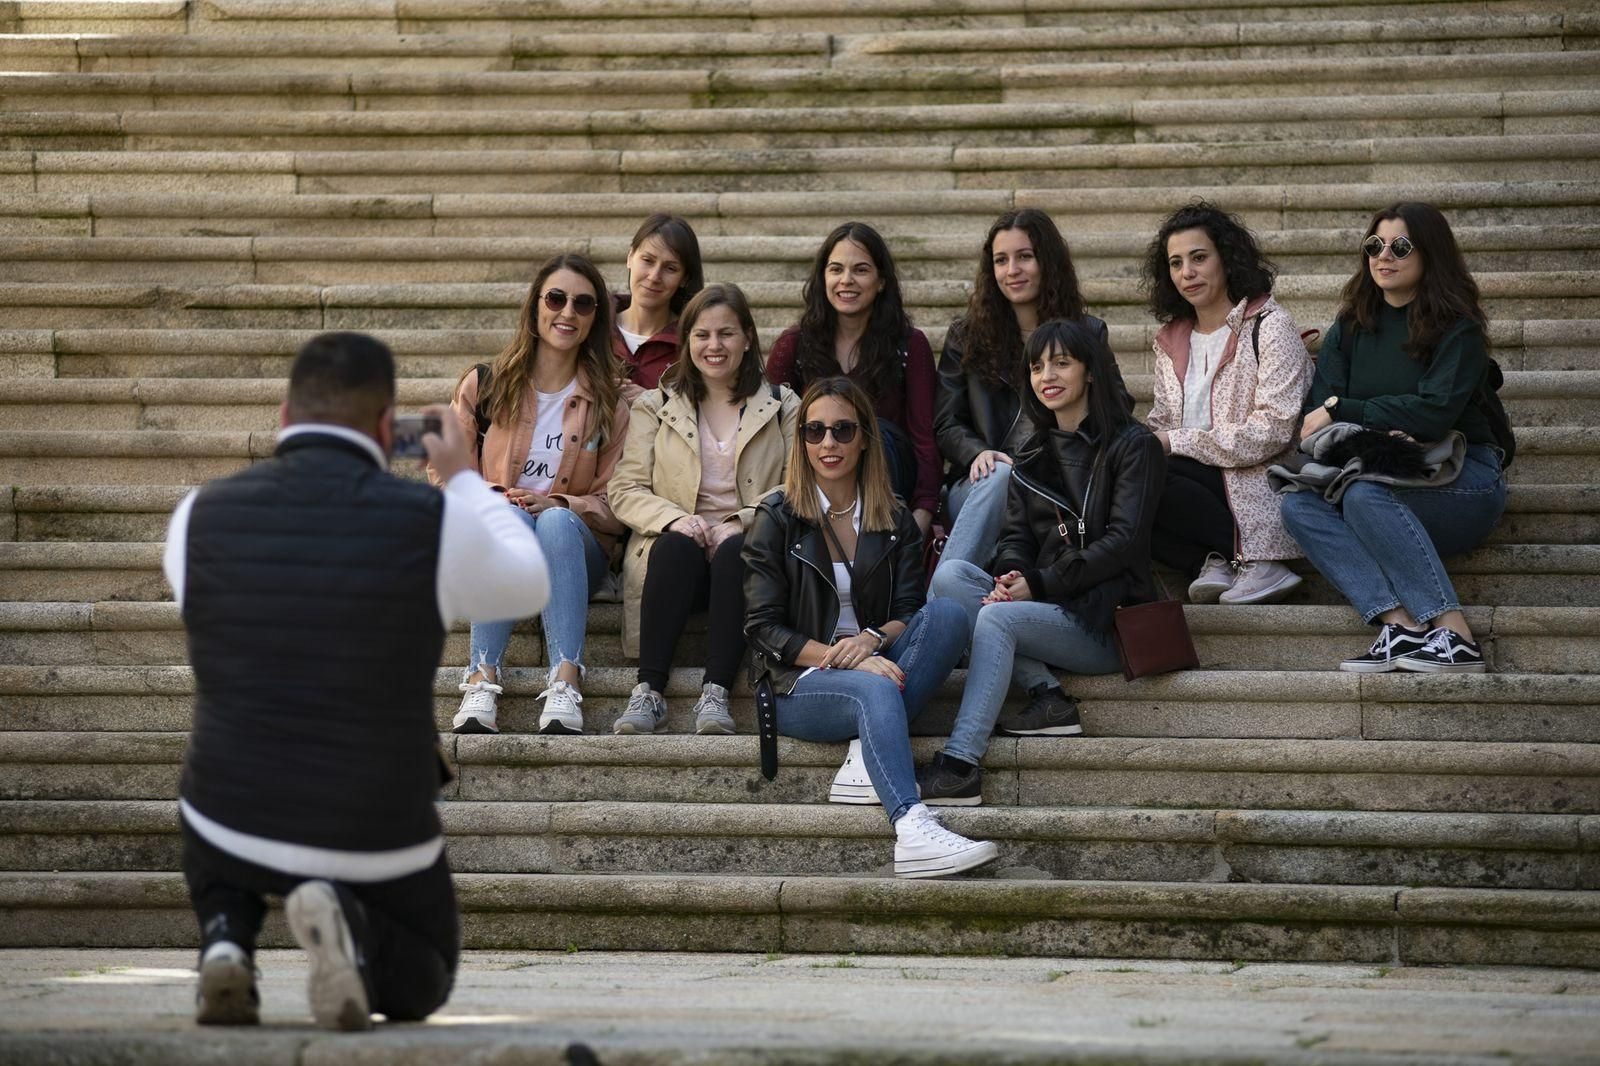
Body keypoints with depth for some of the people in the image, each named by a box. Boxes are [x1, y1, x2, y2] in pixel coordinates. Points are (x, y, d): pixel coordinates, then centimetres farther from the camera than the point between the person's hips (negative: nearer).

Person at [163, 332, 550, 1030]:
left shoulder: (201, 515, -10)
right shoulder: (437, 523, -16)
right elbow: (525, 589, 7)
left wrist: (293, 470, 24)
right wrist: (463, 479, 21)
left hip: (237, 829, 2)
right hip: (377, 842, -2)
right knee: (419, 986, 27)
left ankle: (226, 942, 6)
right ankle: (351, 926, -11)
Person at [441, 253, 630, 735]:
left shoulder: (609, 404, 11)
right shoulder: (485, 386, 9)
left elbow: (615, 505, 7)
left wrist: (560, 505, -13)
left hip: (574, 549, 0)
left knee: (555, 521, -35)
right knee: (511, 516, -36)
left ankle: (565, 683, -49)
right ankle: (482, 681, -46)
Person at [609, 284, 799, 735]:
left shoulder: (783, 407, 15)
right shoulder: (654, 406, 16)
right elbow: (625, 491, 7)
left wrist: (740, 522, -13)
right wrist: (675, 518, -14)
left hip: (748, 545, 0)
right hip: (679, 552, 0)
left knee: (737, 551, -36)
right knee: (676, 546, -36)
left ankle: (715, 693, -43)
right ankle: (648, 693, -41)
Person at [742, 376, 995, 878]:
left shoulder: (895, 521, 15)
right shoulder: (777, 519, 4)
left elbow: (909, 610, 6)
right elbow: (763, 628, -3)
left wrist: (872, 640, -18)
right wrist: (840, 657, -19)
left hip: (874, 666, 4)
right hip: (799, 685, -4)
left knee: (946, 612, -24)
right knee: (874, 690, -37)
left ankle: (867, 755, -31)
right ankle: (914, 831, -58)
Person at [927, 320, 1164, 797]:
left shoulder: (1133, 446, 0)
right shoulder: (1033, 454, 20)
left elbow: (1123, 542, -10)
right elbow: (1016, 535, 12)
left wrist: (1039, 584, -17)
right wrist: (1011, 576, -13)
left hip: (1103, 621, -6)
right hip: (1044, 604, 6)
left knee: (997, 618, -32)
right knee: (950, 575, -19)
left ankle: (959, 766, -41)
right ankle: (1045, 694, -25)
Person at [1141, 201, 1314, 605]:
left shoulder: (1270, 327, -4)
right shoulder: (1172, 339, 18)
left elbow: (1272, 432, -13)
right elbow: (1161, 424, 16)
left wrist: (1177, 442, -14)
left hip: (1254, 484, -6)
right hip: (1202, 485, 6)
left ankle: (1257, 562, -19)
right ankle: (1214, 564, -20)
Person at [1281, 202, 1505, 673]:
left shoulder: (1458, 328, -4)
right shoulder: (1352, 327, 12)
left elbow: (1434, 412, -16)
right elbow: (1319, 407, 1)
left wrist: (1342, 411, -12)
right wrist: (1379, 432, -19)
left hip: (1462, 481, -5)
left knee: (1365, 495, -34)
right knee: (1298, 504, -23)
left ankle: (1454, 634, -37)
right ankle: (1399, 624, -38)